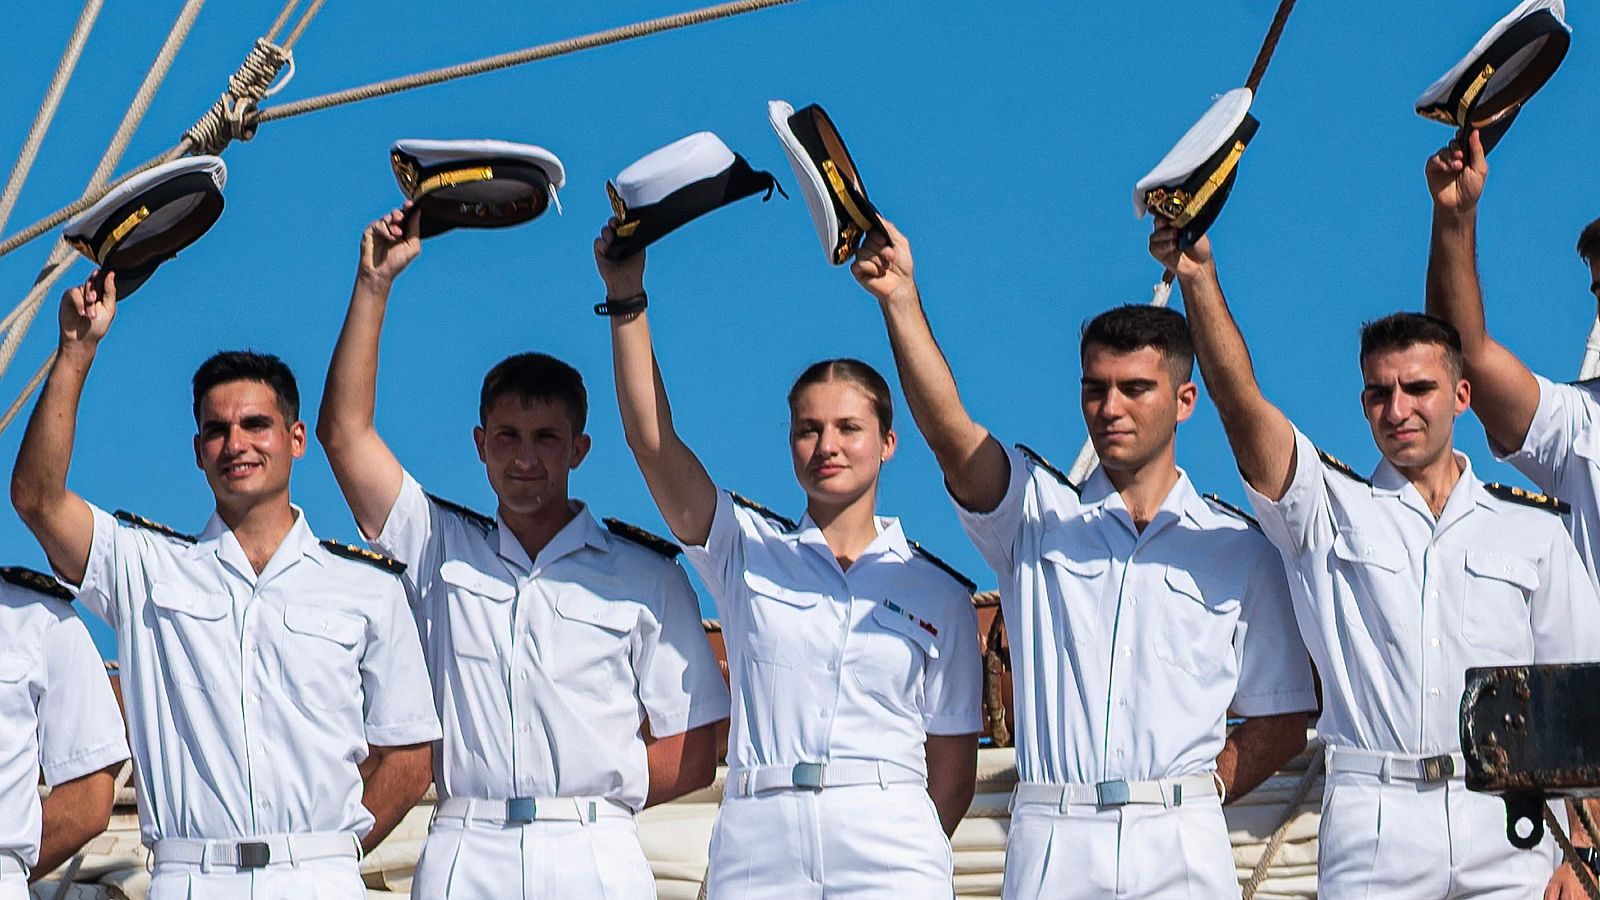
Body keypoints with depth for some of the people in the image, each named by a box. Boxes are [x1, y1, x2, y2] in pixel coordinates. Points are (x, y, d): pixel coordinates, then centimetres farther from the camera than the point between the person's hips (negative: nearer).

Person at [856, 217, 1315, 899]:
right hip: (1050, 844, 0)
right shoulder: (1036, 512, 11)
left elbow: (1280, 721, 12)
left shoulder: (1239, 548, 11)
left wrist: (1196, 797, -2)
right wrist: (900, 299, -21)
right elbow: (949, 432, -7)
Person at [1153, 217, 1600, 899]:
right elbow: (1241, 403, -4)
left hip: (1505, 834, 1)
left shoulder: (1533, 529, 14)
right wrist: (1197, 279, -19)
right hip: (1372, 837, -1)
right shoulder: (1328, 509, 11)